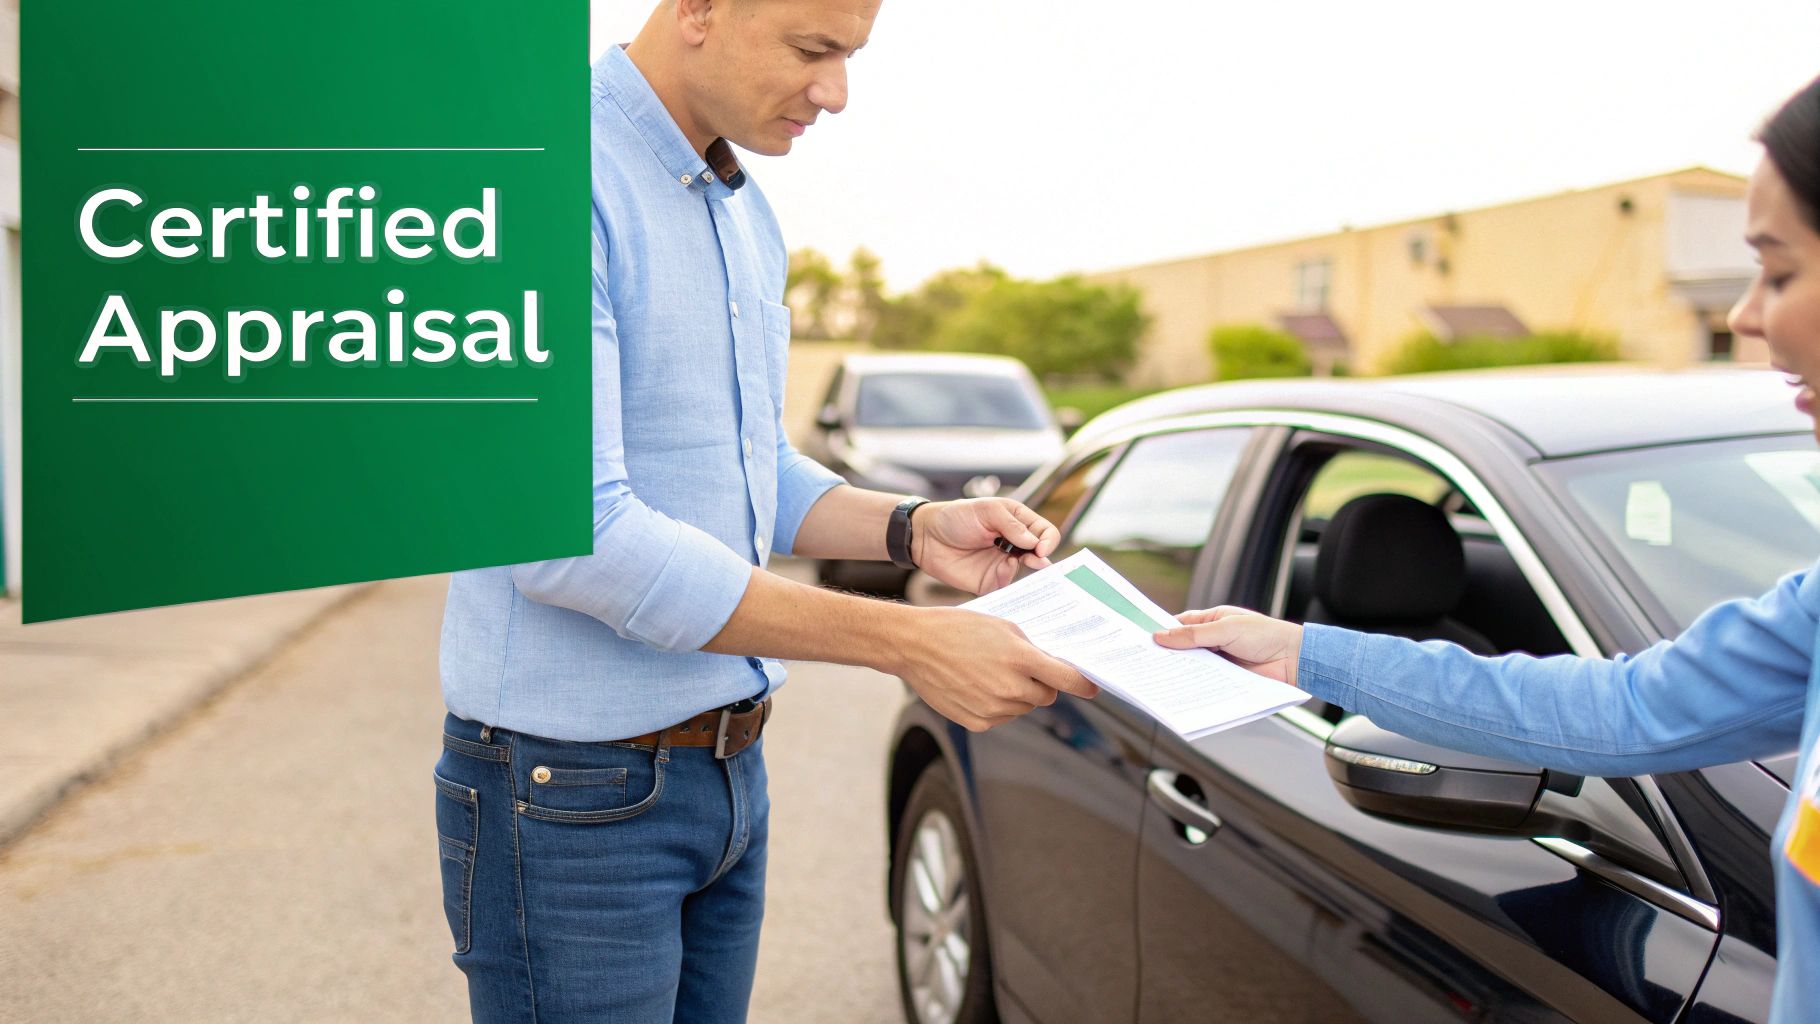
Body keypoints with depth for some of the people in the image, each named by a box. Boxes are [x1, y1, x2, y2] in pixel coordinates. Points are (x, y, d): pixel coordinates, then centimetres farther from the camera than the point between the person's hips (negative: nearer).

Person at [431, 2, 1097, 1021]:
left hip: (728, 773, 8)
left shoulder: (748, 217, 9)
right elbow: (573, 535, -27)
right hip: (573, 794, -8)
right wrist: (909, 643, -24)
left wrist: (912, 528, -3)